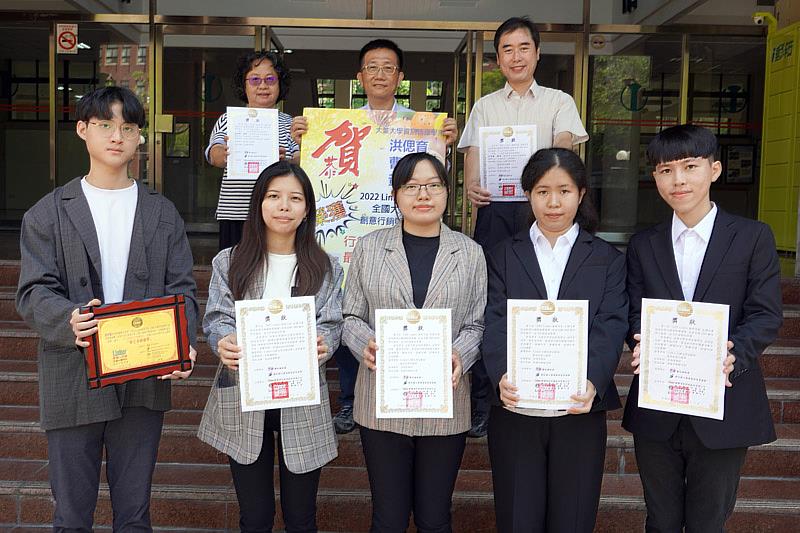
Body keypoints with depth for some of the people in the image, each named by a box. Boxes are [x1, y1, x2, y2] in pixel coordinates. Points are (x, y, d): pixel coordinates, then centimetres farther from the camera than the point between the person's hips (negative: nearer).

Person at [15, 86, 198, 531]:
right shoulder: (49, 213, 4)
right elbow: (34, 293, -4)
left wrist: (183, 345, -16)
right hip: (74, 381, -1)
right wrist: (70, 322, -26)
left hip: (145, 381, 1)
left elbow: (181, 289, 3)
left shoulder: (163, 213, 10)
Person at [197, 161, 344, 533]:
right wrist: (224, 343, -24)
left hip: (302, 399, 0)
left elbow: (331, 324, -2)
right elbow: (217, 318, -2)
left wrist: (321, 345, -25)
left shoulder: (325, 268, 5)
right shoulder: (229, 262, 5)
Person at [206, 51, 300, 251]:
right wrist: (225, 154, -28)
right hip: (235, 216, 0)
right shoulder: (228, 120, 12)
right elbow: (215, 154, -4)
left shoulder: (289, 124, 12)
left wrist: (286, 160, -23)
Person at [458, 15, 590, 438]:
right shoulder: (485, 107, 17)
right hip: (495, 208, 1)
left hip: (541, 207, -1)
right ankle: (481, 399, 5)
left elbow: (564, 144, -5)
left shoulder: (559, 102, 13)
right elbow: (472, 153, 5)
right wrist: (471, 186, -18)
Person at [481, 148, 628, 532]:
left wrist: (593, 382, -24)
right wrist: (501, 377, -24)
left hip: (580, 412, 0)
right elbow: (495, 324, -5)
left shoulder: (608, 259, 8)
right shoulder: (503, 256, 8)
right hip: (515, 412, 0)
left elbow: (610, 327, -5)